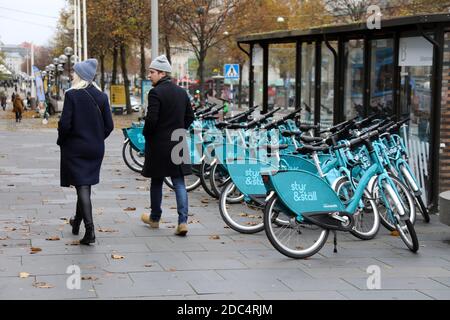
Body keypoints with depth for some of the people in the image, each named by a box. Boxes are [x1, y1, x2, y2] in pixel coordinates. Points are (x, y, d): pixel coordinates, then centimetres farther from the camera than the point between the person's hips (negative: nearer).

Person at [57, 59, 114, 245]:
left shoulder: (72, 95, -12)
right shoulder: (101, 96, 2)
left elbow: (65, 124, -16)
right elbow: (109, 125, 1)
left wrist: (61, 141, 1)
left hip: (75, 148, -5)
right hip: (96, 149, 5)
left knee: (82, 187, -5)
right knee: (86, 185, 19)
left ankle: (90, 230, -15)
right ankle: (77, 222, 36)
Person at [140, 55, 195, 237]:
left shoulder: (155, 93, -14)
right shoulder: (182, 92, 7)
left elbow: (151, 119, -19)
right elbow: (190, 117, 10)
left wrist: (146, 134, -3)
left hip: (158, 143, -5)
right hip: (178, 144, 5)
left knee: (156, 182, 11)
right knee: (179, 183, 3)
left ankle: (155, 218, 25)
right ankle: (183, 221, -6)